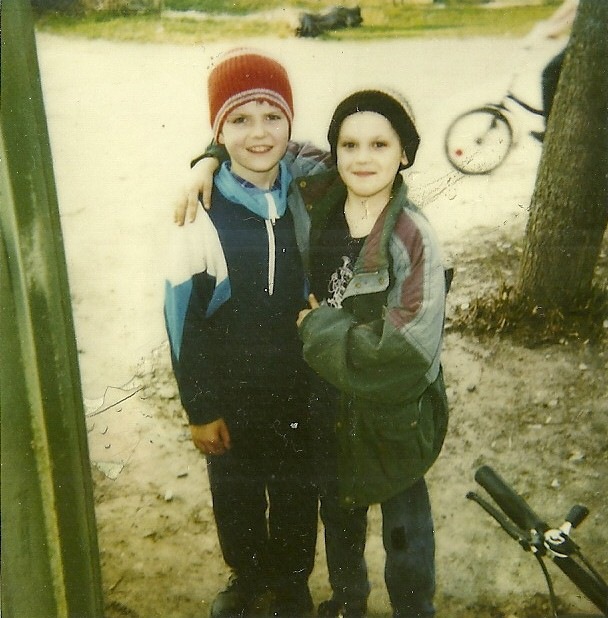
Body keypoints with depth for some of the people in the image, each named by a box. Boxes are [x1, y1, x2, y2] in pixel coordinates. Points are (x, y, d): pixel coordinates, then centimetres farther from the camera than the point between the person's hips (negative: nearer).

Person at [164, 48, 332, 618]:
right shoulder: (202, 218, -17)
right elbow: (183, 321, -11)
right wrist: (200, 409, -7)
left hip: (298, 388, 2)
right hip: (232, 396, -1)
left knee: (296, 495, 20)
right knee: (236, 495, 20)